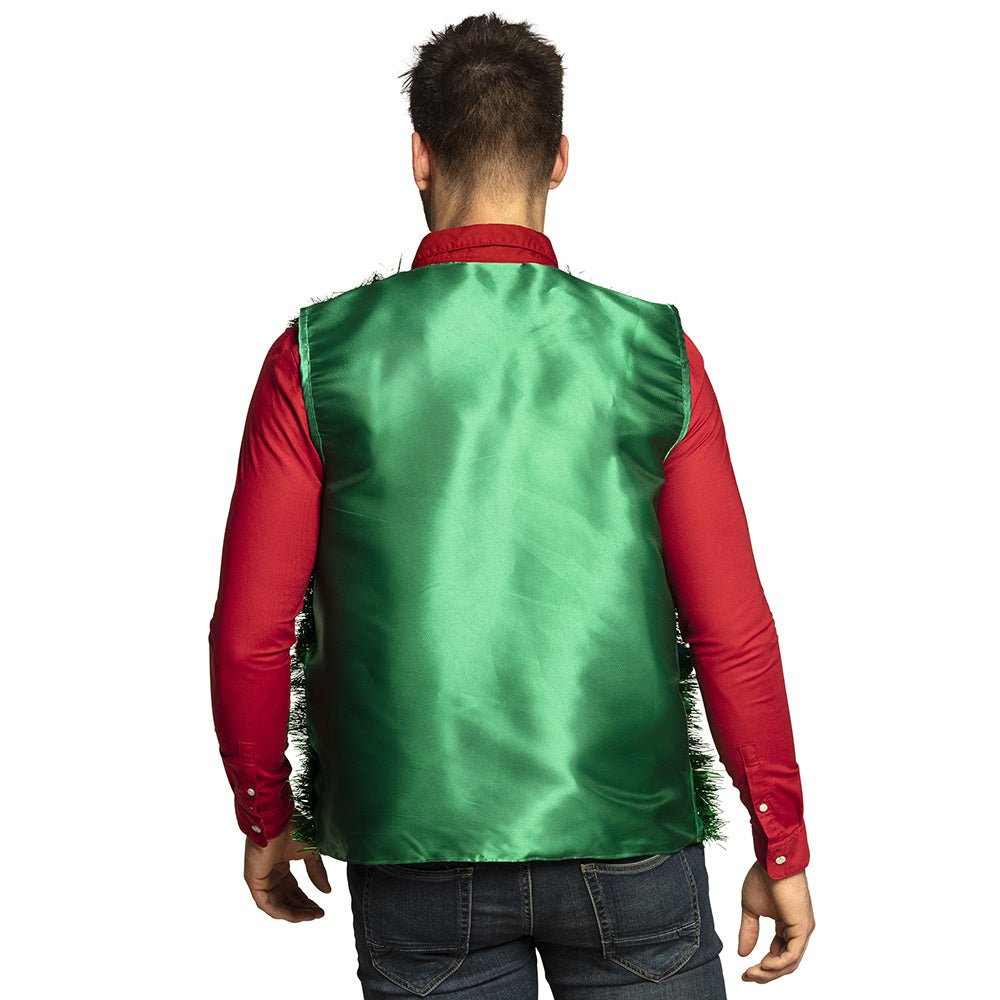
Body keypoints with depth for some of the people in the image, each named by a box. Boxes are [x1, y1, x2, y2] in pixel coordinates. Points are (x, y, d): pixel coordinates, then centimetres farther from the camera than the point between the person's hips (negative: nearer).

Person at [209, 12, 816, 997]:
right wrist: (782, 848, 8)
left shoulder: (319, 355, -5)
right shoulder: (654, 353, -4)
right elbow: (734, 633, -4)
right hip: (623, 842, 0)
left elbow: (249, 636, -3)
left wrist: (267, 819, 13)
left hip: (414, 852, 0)